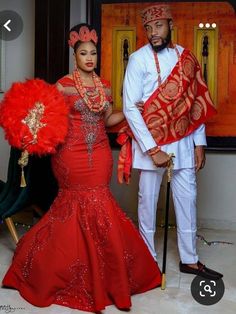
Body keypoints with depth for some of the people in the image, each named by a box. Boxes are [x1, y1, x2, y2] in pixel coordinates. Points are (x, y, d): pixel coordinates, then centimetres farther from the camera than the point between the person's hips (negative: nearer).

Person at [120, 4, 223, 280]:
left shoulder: (186, 57, 6)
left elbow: (196, 102, 8)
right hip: (151, 141, -4)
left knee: (187, 199, 10)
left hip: (183, 141, 4)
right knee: (148, 200, 6)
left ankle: (189, 260, 25)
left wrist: (199, 143, 4)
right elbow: (130, 107, -14)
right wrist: (153, 149, -19)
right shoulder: (139, 59, -8)